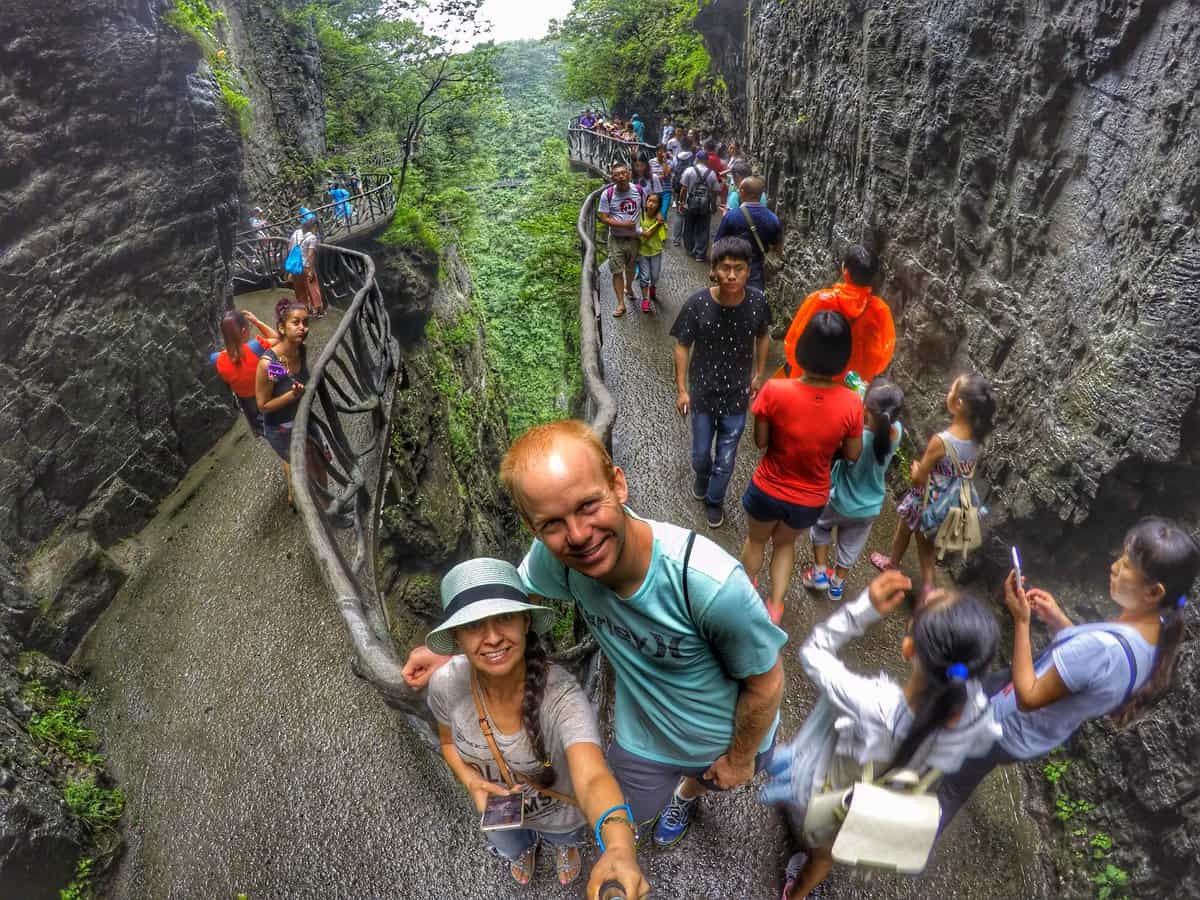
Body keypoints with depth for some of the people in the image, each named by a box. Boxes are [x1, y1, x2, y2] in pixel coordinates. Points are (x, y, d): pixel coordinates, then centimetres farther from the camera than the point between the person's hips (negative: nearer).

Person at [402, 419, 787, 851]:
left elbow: (766, 682, -23)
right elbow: (517, 593, -5)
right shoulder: (555, 554, -32)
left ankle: (686, 793, 71)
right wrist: (448, 650, -11)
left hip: (726, 737, 0)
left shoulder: (710, 583, -43)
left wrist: (741, 757, -7)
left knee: (711, 780, 34)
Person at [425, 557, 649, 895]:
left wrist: (619, 848, -78)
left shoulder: (561, 695, -43)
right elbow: (449, 742, -8)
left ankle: (564, 843, 70)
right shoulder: (446, 685, -31)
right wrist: (471, 781, -28)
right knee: (512, 850, 37)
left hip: (561, 814, -2)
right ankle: (526, 846, 72)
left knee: (564, 839, 34)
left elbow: (593, 779, -58)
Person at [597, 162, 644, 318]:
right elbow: (604, 218, -14)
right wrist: (623, 224, -24)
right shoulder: (607, 194, -14)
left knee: (631, 267, 21)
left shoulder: (639, 190, -7)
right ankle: (620, 303, 8)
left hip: (635, 238, 3)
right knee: (617, 271, -1)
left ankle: (628, 288, 49)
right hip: (616, 239, -2)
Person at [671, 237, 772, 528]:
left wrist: (760, 374, 8)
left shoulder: (757, 301, -16)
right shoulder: (697, 304, -21)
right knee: (701, 452, 18)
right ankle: (702, 477, 53)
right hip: (703, 392, -1)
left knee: (726, 458, 12)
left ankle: (714, 499, 40)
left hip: (737, 394, 1)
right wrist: (681, 389, -8)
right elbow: (682, 346, -9)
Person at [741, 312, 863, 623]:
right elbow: (852, 455, -7)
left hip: (768, 490, -1)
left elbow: (760, 442, -14)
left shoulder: (775, 390, -27)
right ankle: (775, 607, 36)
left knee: (756, 540, 30)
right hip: (811, 499, 1)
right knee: (785, 543, 33)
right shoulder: (852, 403, -21)